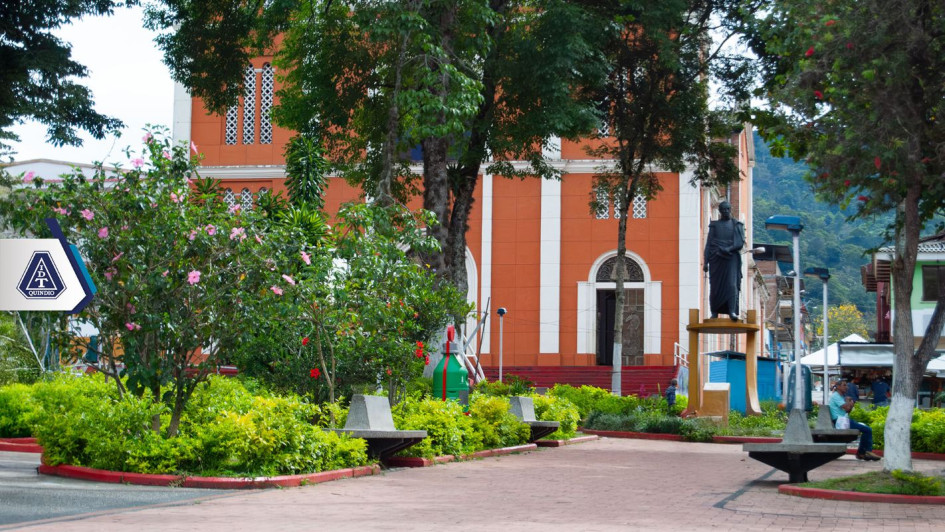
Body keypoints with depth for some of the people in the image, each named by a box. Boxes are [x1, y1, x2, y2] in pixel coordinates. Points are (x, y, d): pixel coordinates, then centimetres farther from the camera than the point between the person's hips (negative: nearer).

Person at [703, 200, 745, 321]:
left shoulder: (737, 225, 10)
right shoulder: (714, 225, 12)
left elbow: (740, 243, 0)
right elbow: (708, 244, 8)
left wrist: (727, 249, -17)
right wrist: (706, 262, -1)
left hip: (731, 258, -1)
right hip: (716, 259, 1)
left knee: (731, 284, -16)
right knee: (715, 286, -1)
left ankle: (732, 311, -23)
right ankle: (714, 312, 6)